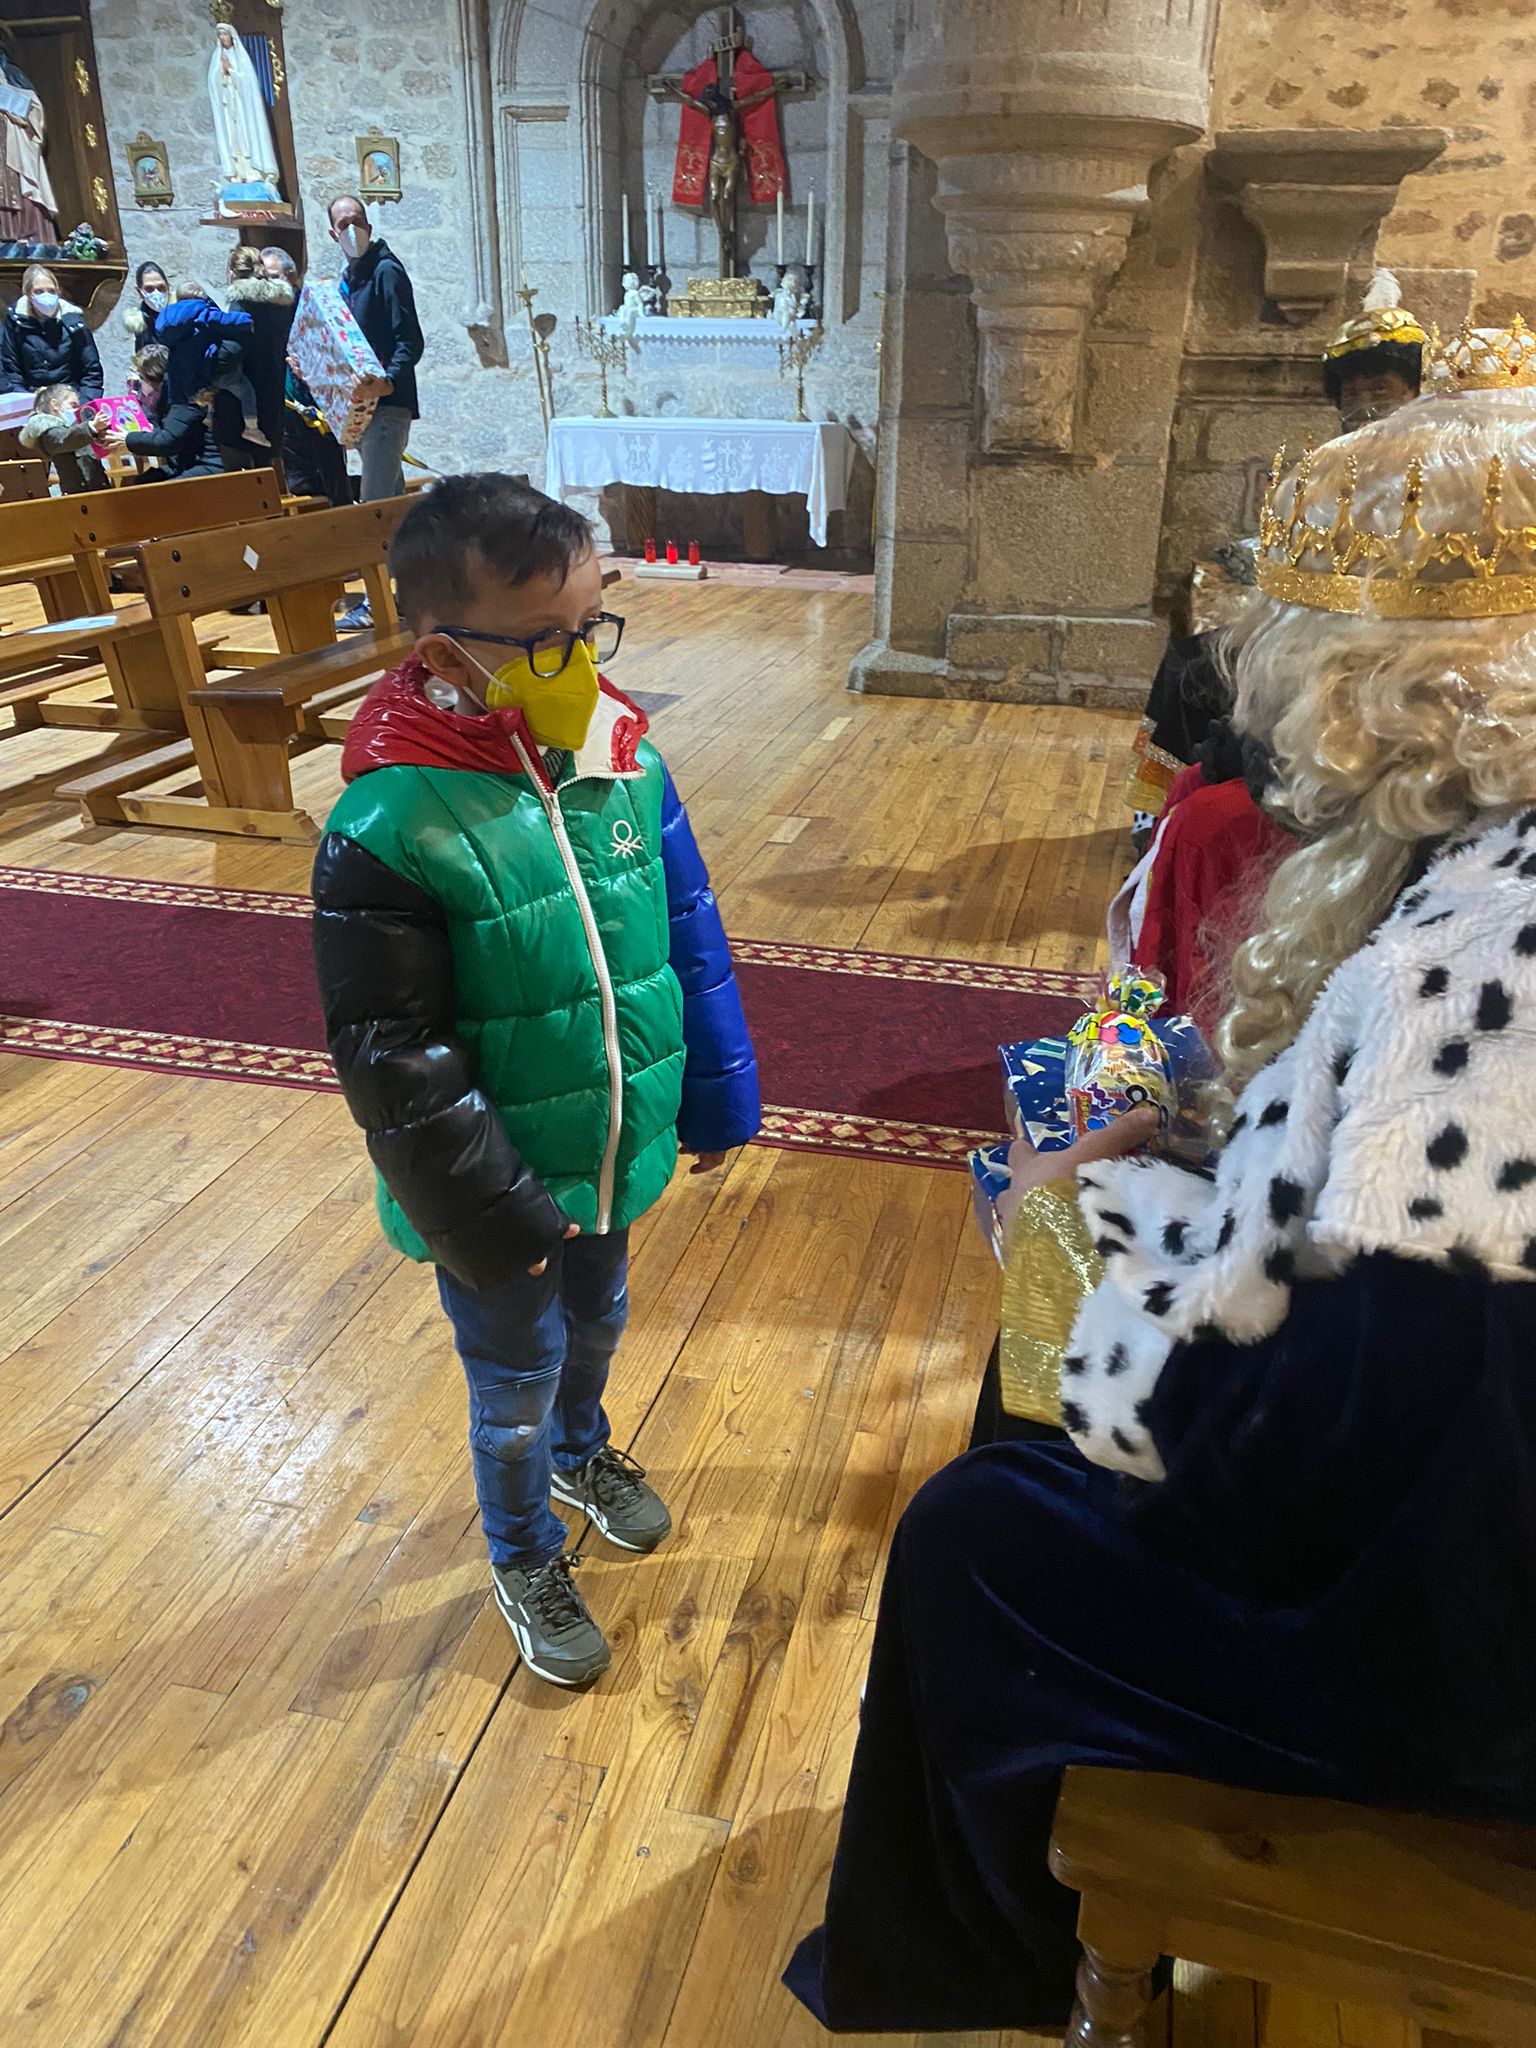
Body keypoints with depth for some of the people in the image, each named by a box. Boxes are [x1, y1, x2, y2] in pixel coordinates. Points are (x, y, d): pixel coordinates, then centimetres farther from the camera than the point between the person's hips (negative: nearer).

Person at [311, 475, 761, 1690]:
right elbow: (392, 1053, -21)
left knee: (597, 1324, 29)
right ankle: (525, 1560, 45)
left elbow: (689, 935, 3)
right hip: (503, 1190, -5)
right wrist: (485, 1213, -18)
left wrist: (718, 1089, 8)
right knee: (516, 1380, 17)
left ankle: (580, 1453, 61)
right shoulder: (392, 826, -26)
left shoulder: (623, 756, -9)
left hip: (616, 1152, 6)